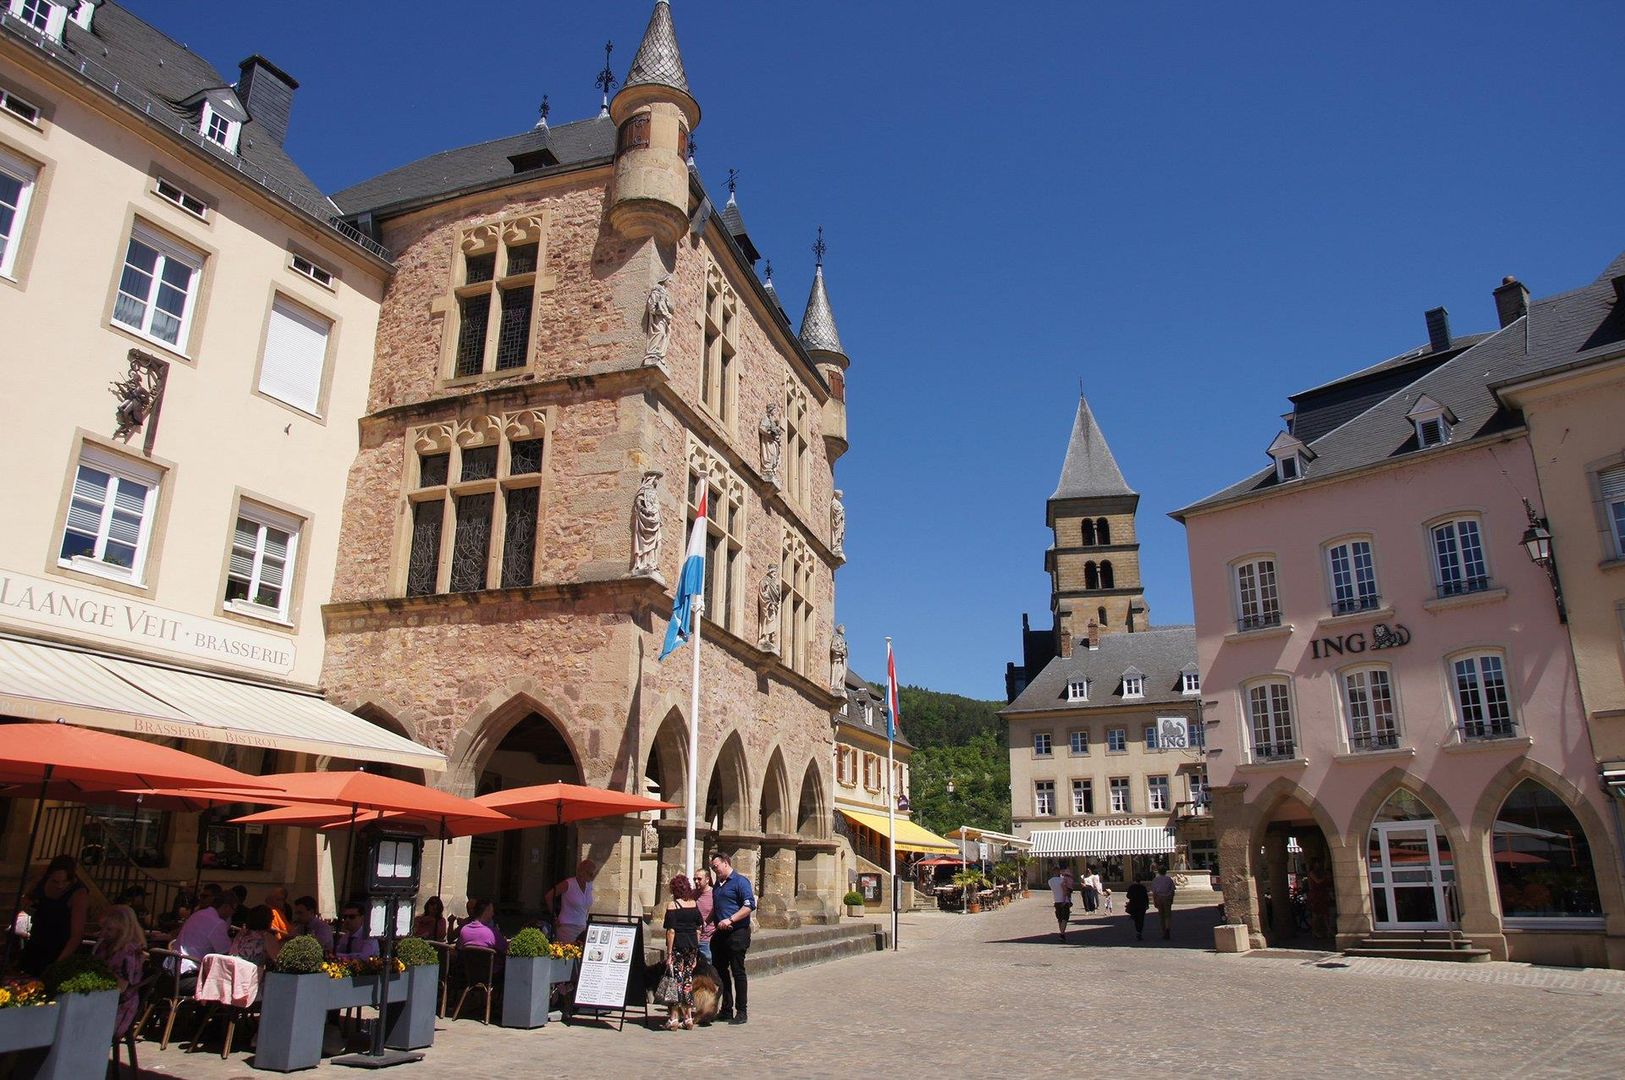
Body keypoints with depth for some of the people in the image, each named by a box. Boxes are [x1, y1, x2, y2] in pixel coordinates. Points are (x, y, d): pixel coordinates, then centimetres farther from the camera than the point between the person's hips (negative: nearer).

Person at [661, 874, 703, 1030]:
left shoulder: (672, 906, -9)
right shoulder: (694, 905, 8)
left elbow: (671, 931, -14)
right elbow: (698, 930, 11)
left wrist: (669, 953, -11)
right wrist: (695, 952, 17)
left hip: (677, 946, -5)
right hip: (692, 945, 5)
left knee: (675, 979, 0)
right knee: (688, 980, 12)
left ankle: (673, 1018, 0)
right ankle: (688, 1017, 16)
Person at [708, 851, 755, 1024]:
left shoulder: (740, 881, -8)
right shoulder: (717, 885, 18)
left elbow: (750, 906, -18)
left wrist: (730, 920, -23)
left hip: (737, 934, -8)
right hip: (719, 934, 8)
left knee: (738, 972, -3)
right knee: (721, 971, 10)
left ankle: (741, 1011, 4)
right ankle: (726, 1009, 19)